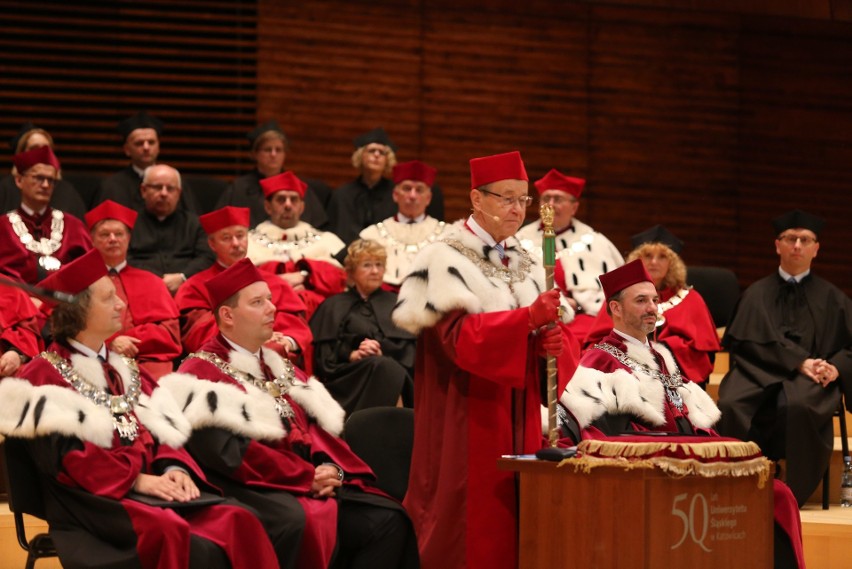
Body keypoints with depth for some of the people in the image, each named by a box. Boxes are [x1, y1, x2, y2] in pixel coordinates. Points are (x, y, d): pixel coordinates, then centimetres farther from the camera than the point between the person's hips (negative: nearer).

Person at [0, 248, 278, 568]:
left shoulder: (124, 369, 24)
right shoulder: (43, 376, 2)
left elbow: (163, 429, 16)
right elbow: (66, 455, -10)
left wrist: (174, 468, -7)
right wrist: (136, 479, -18)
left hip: (152, 486, 6)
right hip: (93, 496, -6)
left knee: (236, 521, -21)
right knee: (169, 533, -36)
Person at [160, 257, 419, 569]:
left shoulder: (278, 366, 23)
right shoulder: (202, 373, -3)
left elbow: (317, 424, 17)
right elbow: (229, 452, -15)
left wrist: (330, 467, -7)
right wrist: (308, 477, -16)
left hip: (315, 482, 8)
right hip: (256, 488, -8)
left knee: (388, 519, -10)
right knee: (314, 525, -38)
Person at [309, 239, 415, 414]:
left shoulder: (395, 303, 29)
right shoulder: (334, 306, 24)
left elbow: (410, 347, 13)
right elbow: (324, 355, 10)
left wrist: (382, 352, -7)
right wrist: (352, 355, -11)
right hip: (352, 375, -1)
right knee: (384, 367, -37)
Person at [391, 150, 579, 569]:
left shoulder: (526, 265, 14)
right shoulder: (446, 261, -5)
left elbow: (564, 339, 10)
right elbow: (459, 337, -18)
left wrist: (555, 342, -14)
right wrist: (528, 319, -29)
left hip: (518, 424, 6)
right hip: (467, 426, -6)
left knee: (515, 528, 4)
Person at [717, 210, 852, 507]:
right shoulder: (757, 294, 20)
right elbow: (750, 339, 3)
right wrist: (798, 362, -11)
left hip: (810, 381, -1)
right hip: (759, 374, 1)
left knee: (795, 405, -39)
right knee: (731, 405, -35)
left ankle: (794, 492, -29)